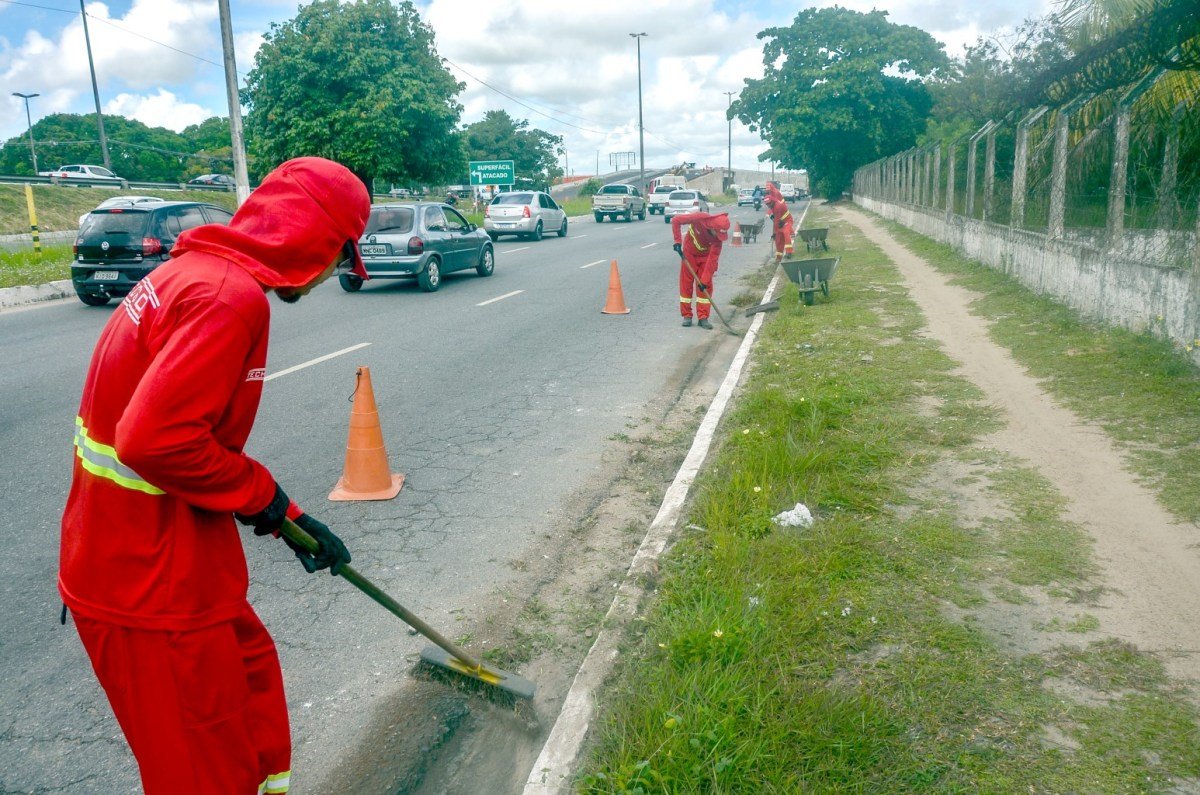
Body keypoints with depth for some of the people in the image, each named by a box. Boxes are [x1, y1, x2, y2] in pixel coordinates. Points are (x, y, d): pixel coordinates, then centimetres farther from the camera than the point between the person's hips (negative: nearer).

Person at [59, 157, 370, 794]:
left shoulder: (194, 270, 9)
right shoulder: (233, 294, -23)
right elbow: (156, 438, -31)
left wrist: (286, 516, 15)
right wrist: (260, 492, -14)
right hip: (151, 581, -10)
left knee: (252, 673, 26)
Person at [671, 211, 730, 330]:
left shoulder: (718, 236, -27)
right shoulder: (699, 218, -33)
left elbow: (713, 259, -27)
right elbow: (676, 220, -24)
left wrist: (705, 280, -30)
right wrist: (678, 241, -28)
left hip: (705, 256, 1)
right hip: (689, 253, -1)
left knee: (706, 286, -5)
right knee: (686, 283, 0)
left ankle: (703, 317, 1)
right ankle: (687, 315, 9)